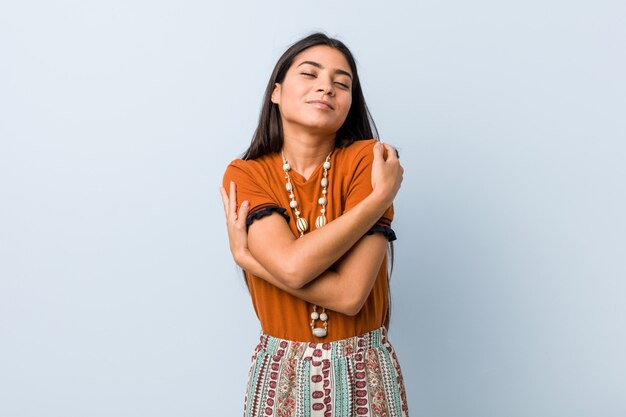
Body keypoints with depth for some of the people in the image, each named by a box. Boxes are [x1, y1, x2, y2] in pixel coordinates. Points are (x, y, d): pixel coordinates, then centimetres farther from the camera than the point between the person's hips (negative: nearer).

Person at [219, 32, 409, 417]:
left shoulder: (367, 159, -12)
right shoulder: (244, 175, -7)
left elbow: (350, 293, -20)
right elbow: (292, 266, -23)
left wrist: (244, 255, -16)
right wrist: (383, 195, -20)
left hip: (365, 374, -1)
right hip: (282, 374, 1)